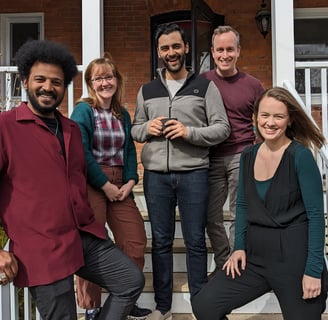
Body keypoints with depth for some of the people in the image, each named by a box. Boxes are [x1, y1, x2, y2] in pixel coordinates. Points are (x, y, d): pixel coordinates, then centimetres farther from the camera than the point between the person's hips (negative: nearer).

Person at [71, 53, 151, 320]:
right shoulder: (83, 110, -6)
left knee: (136, 241, 4)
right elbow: (81, 153, -15)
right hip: (90, 184, -6)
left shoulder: (123, 114, 13)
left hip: (118, 185, 6)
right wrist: (105, 185, -13)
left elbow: (130, 151, 13)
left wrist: (130, 181, -3)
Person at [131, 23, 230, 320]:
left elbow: (222, 128, -1)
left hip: (194, 174, -2)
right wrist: (146, 128, -6)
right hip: (156, 175, 3)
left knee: (195, 241, 6)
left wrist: (190, 132, -15)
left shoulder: (205, 86, 4)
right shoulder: (146, 90, 13)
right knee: (161, 241, 10)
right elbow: (135, 129, 17)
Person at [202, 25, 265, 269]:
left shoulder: (253, 85, 6)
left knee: (240, 216, 1)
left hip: (242, 157, -1)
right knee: (212, 217, 6)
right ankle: (223, 265, 23)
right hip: (210, 158, 1)